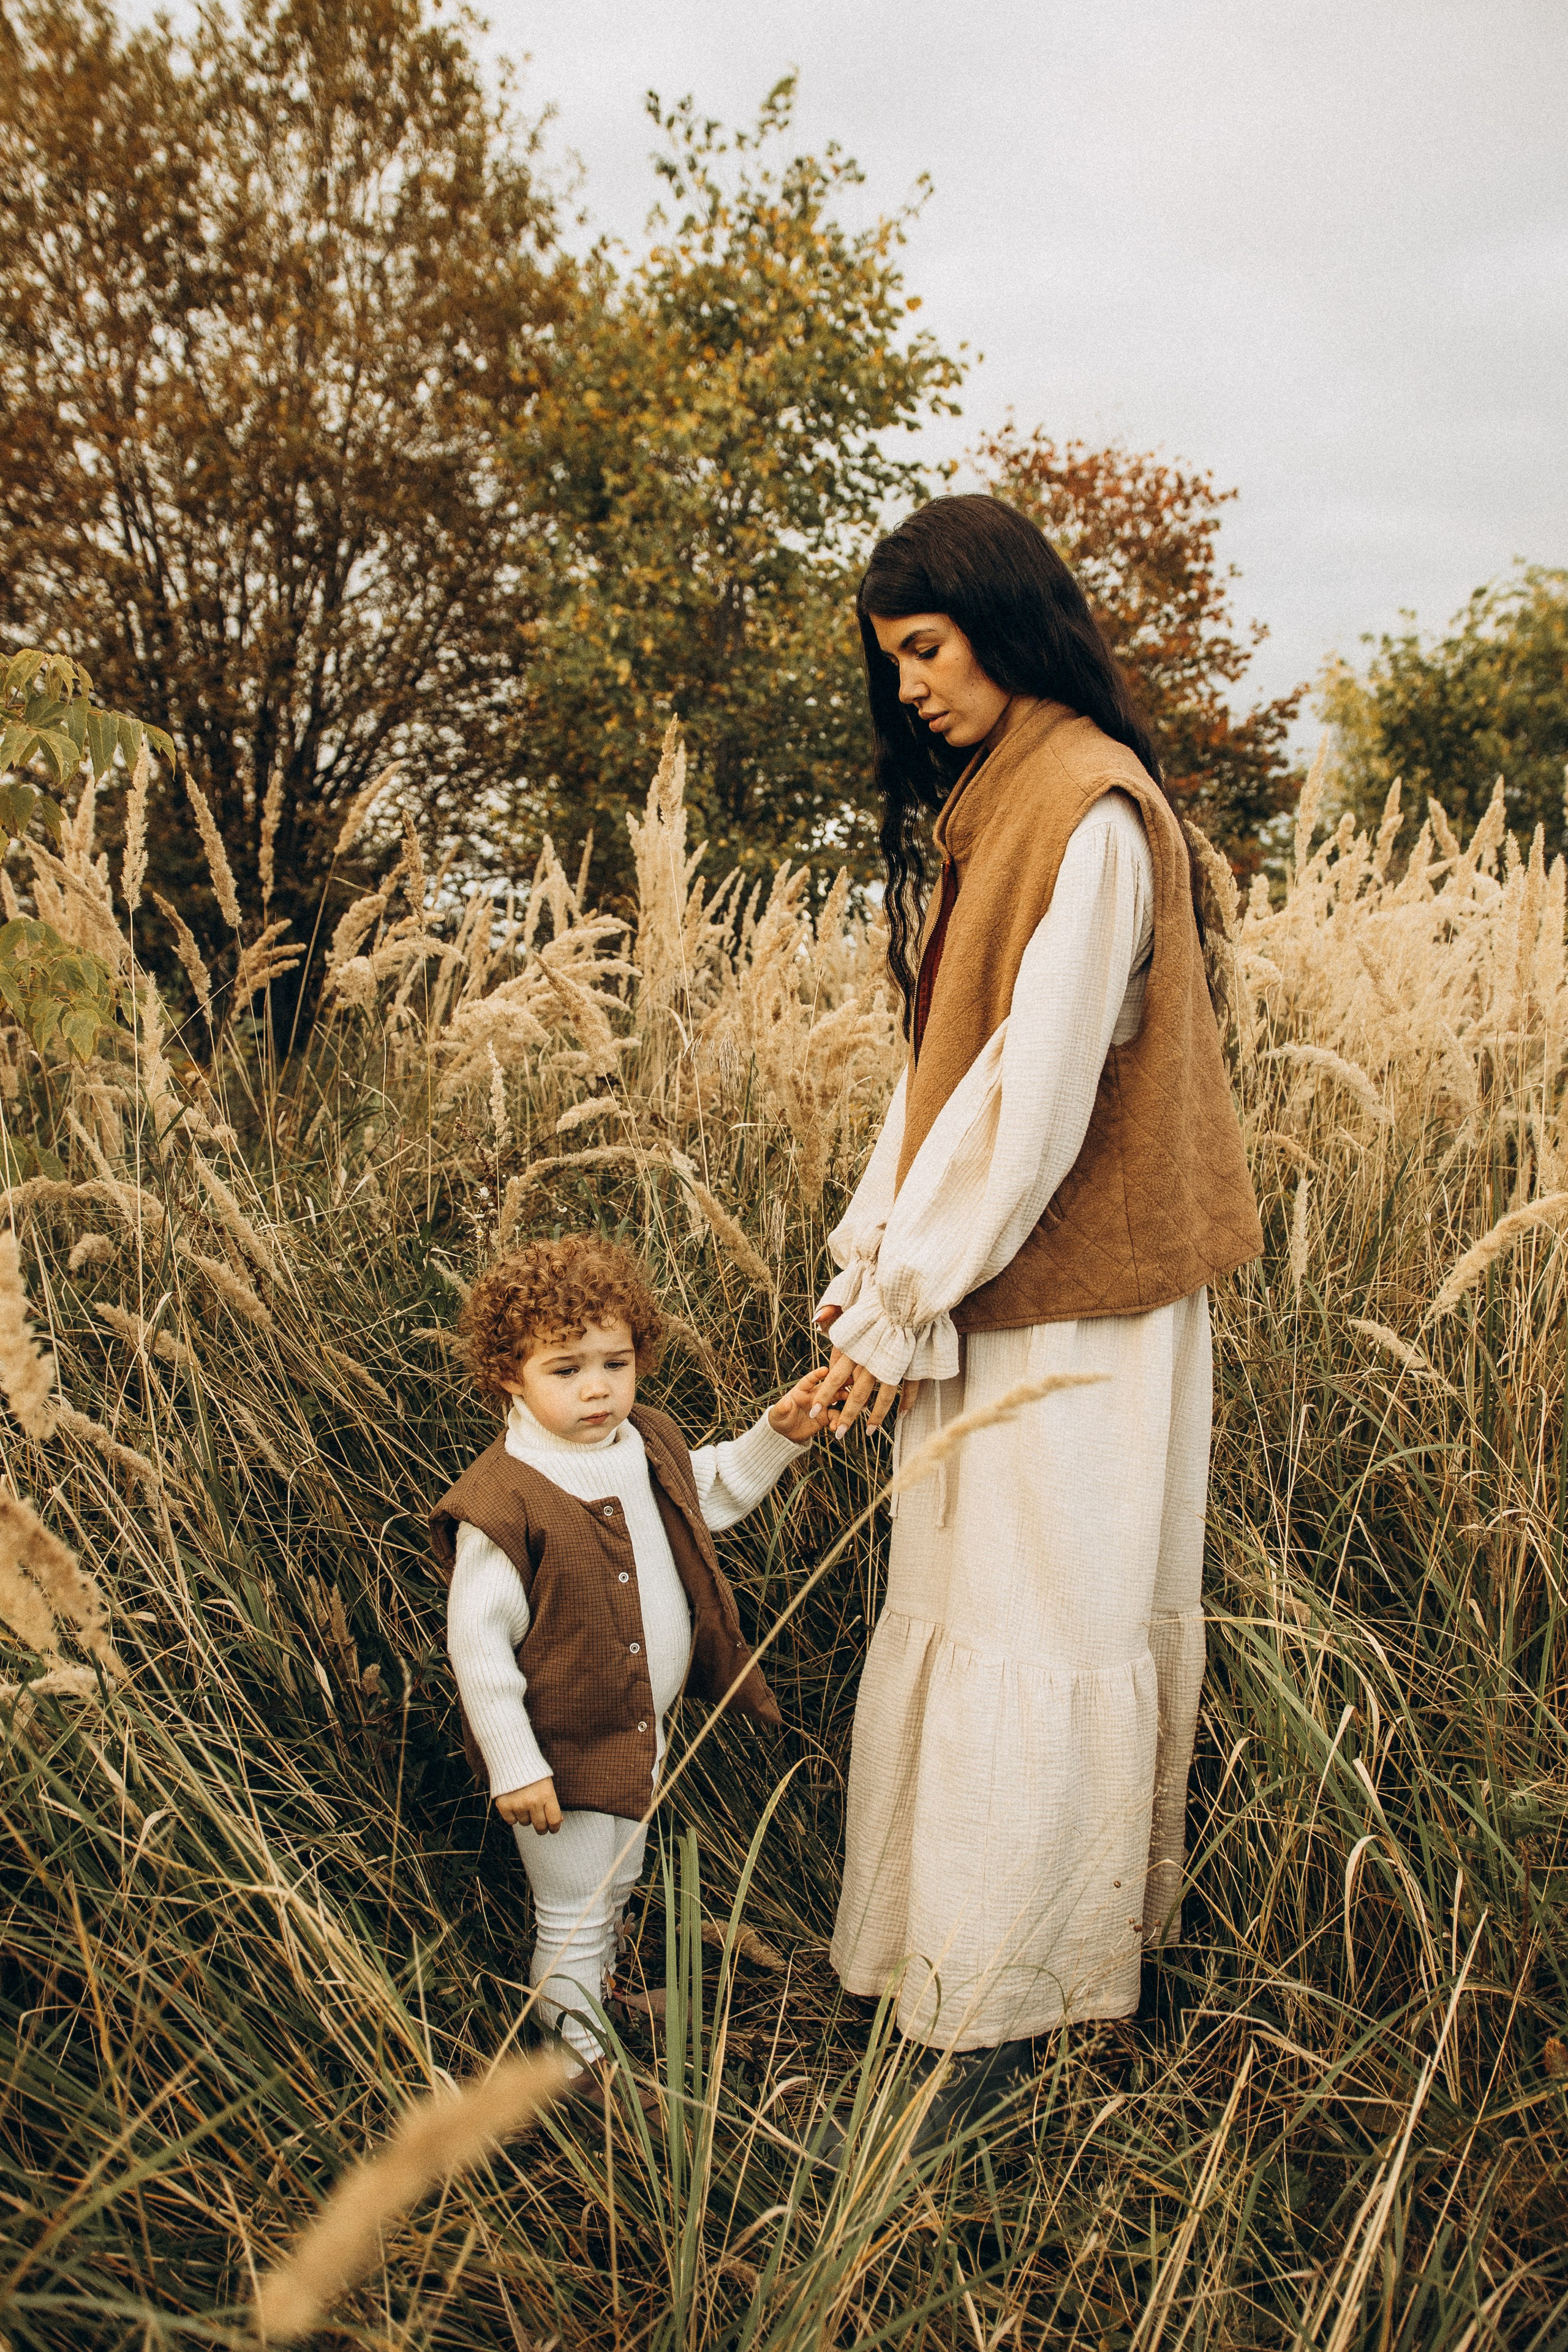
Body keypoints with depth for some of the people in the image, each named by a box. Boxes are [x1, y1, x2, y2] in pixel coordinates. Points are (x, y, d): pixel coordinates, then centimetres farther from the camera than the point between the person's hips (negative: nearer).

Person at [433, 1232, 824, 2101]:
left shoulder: (648, 1444, -4)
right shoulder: (504, 1503, -28)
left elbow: (712, 1490, 17)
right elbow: (477, 1643, -23)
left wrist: (778, 1432, 3)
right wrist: (514, 1767, -21)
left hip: (642, 1732, 8)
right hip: (565, 1746, -8)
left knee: (616, 1886, 29)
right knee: (574, 1910, 10)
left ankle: (605, 1989, 52)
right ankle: (580, 2047, 32)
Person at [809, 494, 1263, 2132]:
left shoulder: (1091, 816, -17)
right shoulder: (990, 802, 13)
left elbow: (1036, 1095, -21)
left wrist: (903, 1313, -16)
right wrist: (872, 1258, 4)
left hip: (1066, 1306, -9)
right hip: (990, 1285, 9)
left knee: (1031, 1630, 0)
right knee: (975, 1607, 15)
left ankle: (999, 2014, 14)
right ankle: (952, 1948, 31)